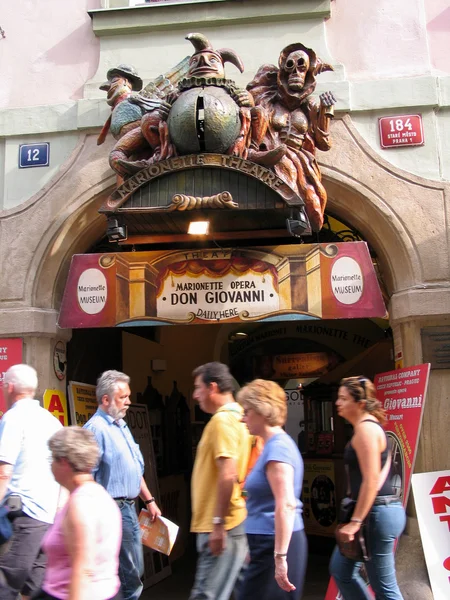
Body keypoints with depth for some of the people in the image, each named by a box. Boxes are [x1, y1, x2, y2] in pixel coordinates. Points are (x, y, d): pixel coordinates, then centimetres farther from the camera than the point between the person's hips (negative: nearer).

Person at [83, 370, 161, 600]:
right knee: (129, 574, -1)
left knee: (134, 570, 15)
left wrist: (149, 500, 19)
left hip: (129, 508, 9)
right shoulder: (97, 428, -16)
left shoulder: (121, 426, 14)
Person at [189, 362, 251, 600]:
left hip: (221, 526, -10)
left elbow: (228, 475, -24)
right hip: (230, 523, 10)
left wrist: (218, 523, -21)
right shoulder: (236, 417, 13)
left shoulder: (222, 420, -16)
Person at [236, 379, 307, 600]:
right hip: (270, 543, 10)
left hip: (275, 545, -10)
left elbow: (286, 506, -25)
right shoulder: (275, 444, 14)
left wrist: (280, 557, -26)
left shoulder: (277, 447, -17)